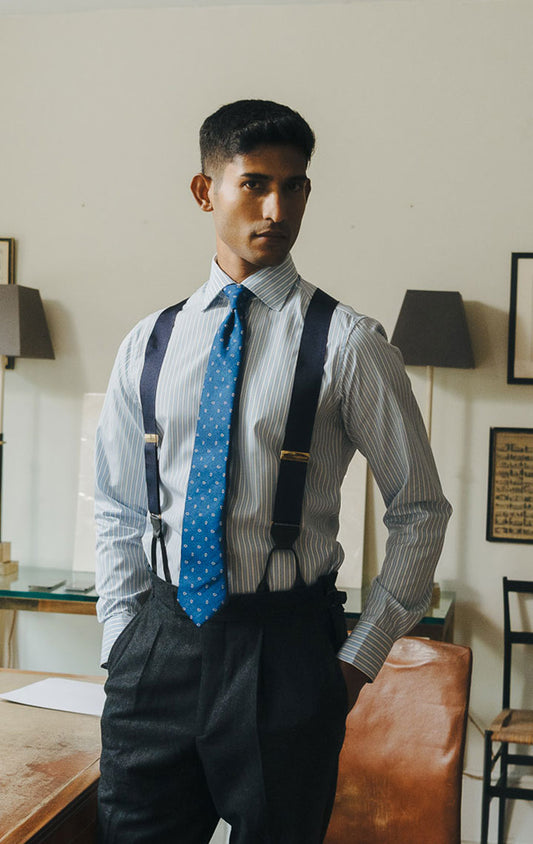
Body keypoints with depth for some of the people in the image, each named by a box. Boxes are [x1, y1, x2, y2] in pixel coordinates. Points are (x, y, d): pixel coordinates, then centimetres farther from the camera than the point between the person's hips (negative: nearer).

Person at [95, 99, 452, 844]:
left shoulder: (347, 344, -5)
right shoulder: (148, 345, 7)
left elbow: (420, 509, 0)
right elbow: (118, 510, 13)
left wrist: (361, 657, -2)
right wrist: (121, 637, 5)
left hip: (284, 651, -3)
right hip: (159, 642, 3)